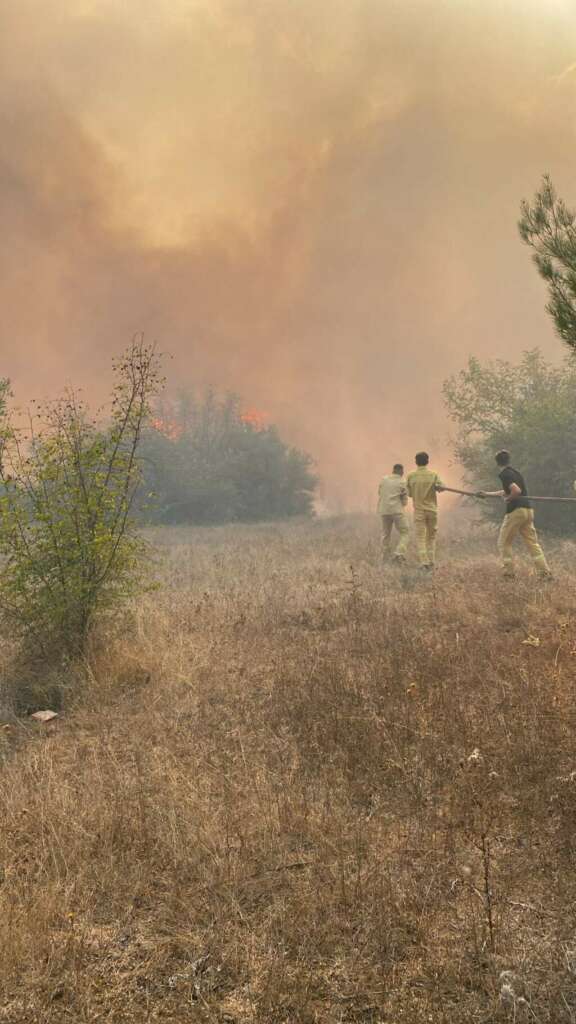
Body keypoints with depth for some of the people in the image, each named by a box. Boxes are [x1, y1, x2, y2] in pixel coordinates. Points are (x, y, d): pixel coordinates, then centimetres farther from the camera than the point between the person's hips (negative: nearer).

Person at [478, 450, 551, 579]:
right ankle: (545, 573, -1)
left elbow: (516, 491, -23)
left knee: (504, 543, 7)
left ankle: (508, 573, 6)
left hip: (516, 511, -7)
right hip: (528, 510, 8)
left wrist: (508, 499, -4)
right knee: (532, 543, 7)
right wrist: (487, 494, 38)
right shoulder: (515, 472, 19)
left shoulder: (504, 474, -8)